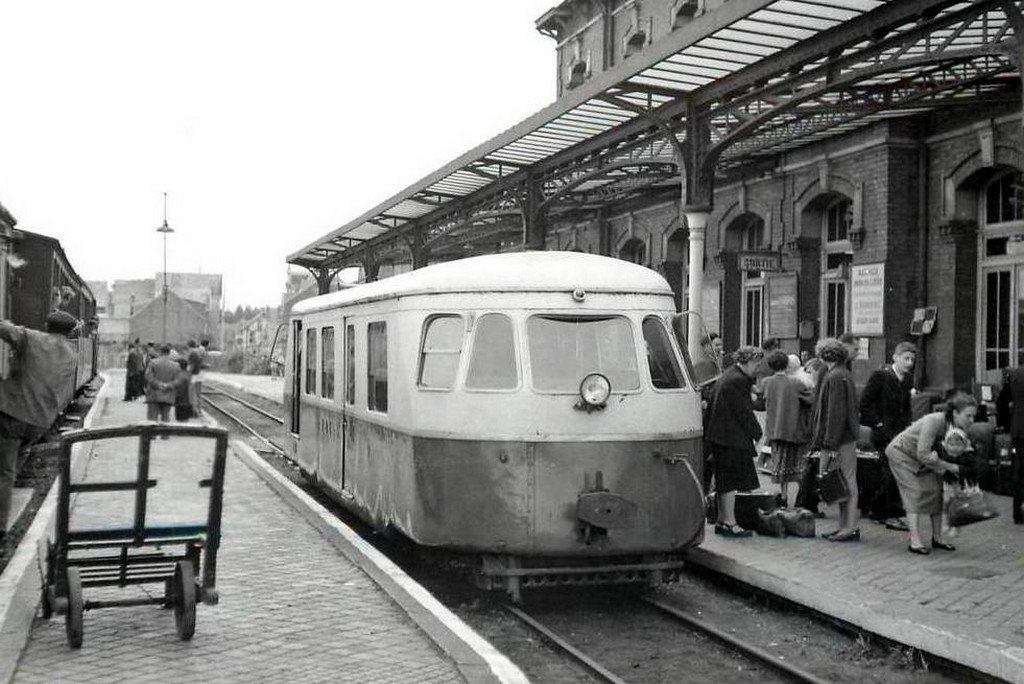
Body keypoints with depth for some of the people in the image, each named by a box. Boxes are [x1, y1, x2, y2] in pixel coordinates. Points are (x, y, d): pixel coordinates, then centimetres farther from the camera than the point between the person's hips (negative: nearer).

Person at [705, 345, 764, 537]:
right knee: (731, 480, -6)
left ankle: (722, 521, 19)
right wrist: (757, 432, -6)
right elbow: (744, 412, -16)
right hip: (732, 437, -10)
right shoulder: (737, 381, -17)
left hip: (719, 435, 10)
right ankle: (729, 523, -3)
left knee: (724, 481, 14)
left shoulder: (727, 375, 15)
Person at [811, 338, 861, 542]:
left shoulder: (835, 378, -16)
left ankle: (850, 527, -1)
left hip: (840, 440, -10)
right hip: (847, 438, 10)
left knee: (846, 483, -5)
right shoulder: (845, 375, 15)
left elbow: (836, 413, -20)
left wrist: (831, 444, -20)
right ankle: (846, 526, 17)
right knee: (846, 484, 11)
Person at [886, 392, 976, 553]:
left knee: (936, 490, 0)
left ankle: (937, 538, 10)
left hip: (923, 457, 7)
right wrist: (953, 468, -33)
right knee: (915, 492, -15)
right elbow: (923, 455, -38)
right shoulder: (934, 421, -37)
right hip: (902, 453, -7)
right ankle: (915, 542, -16)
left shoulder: (959, 428, -15)